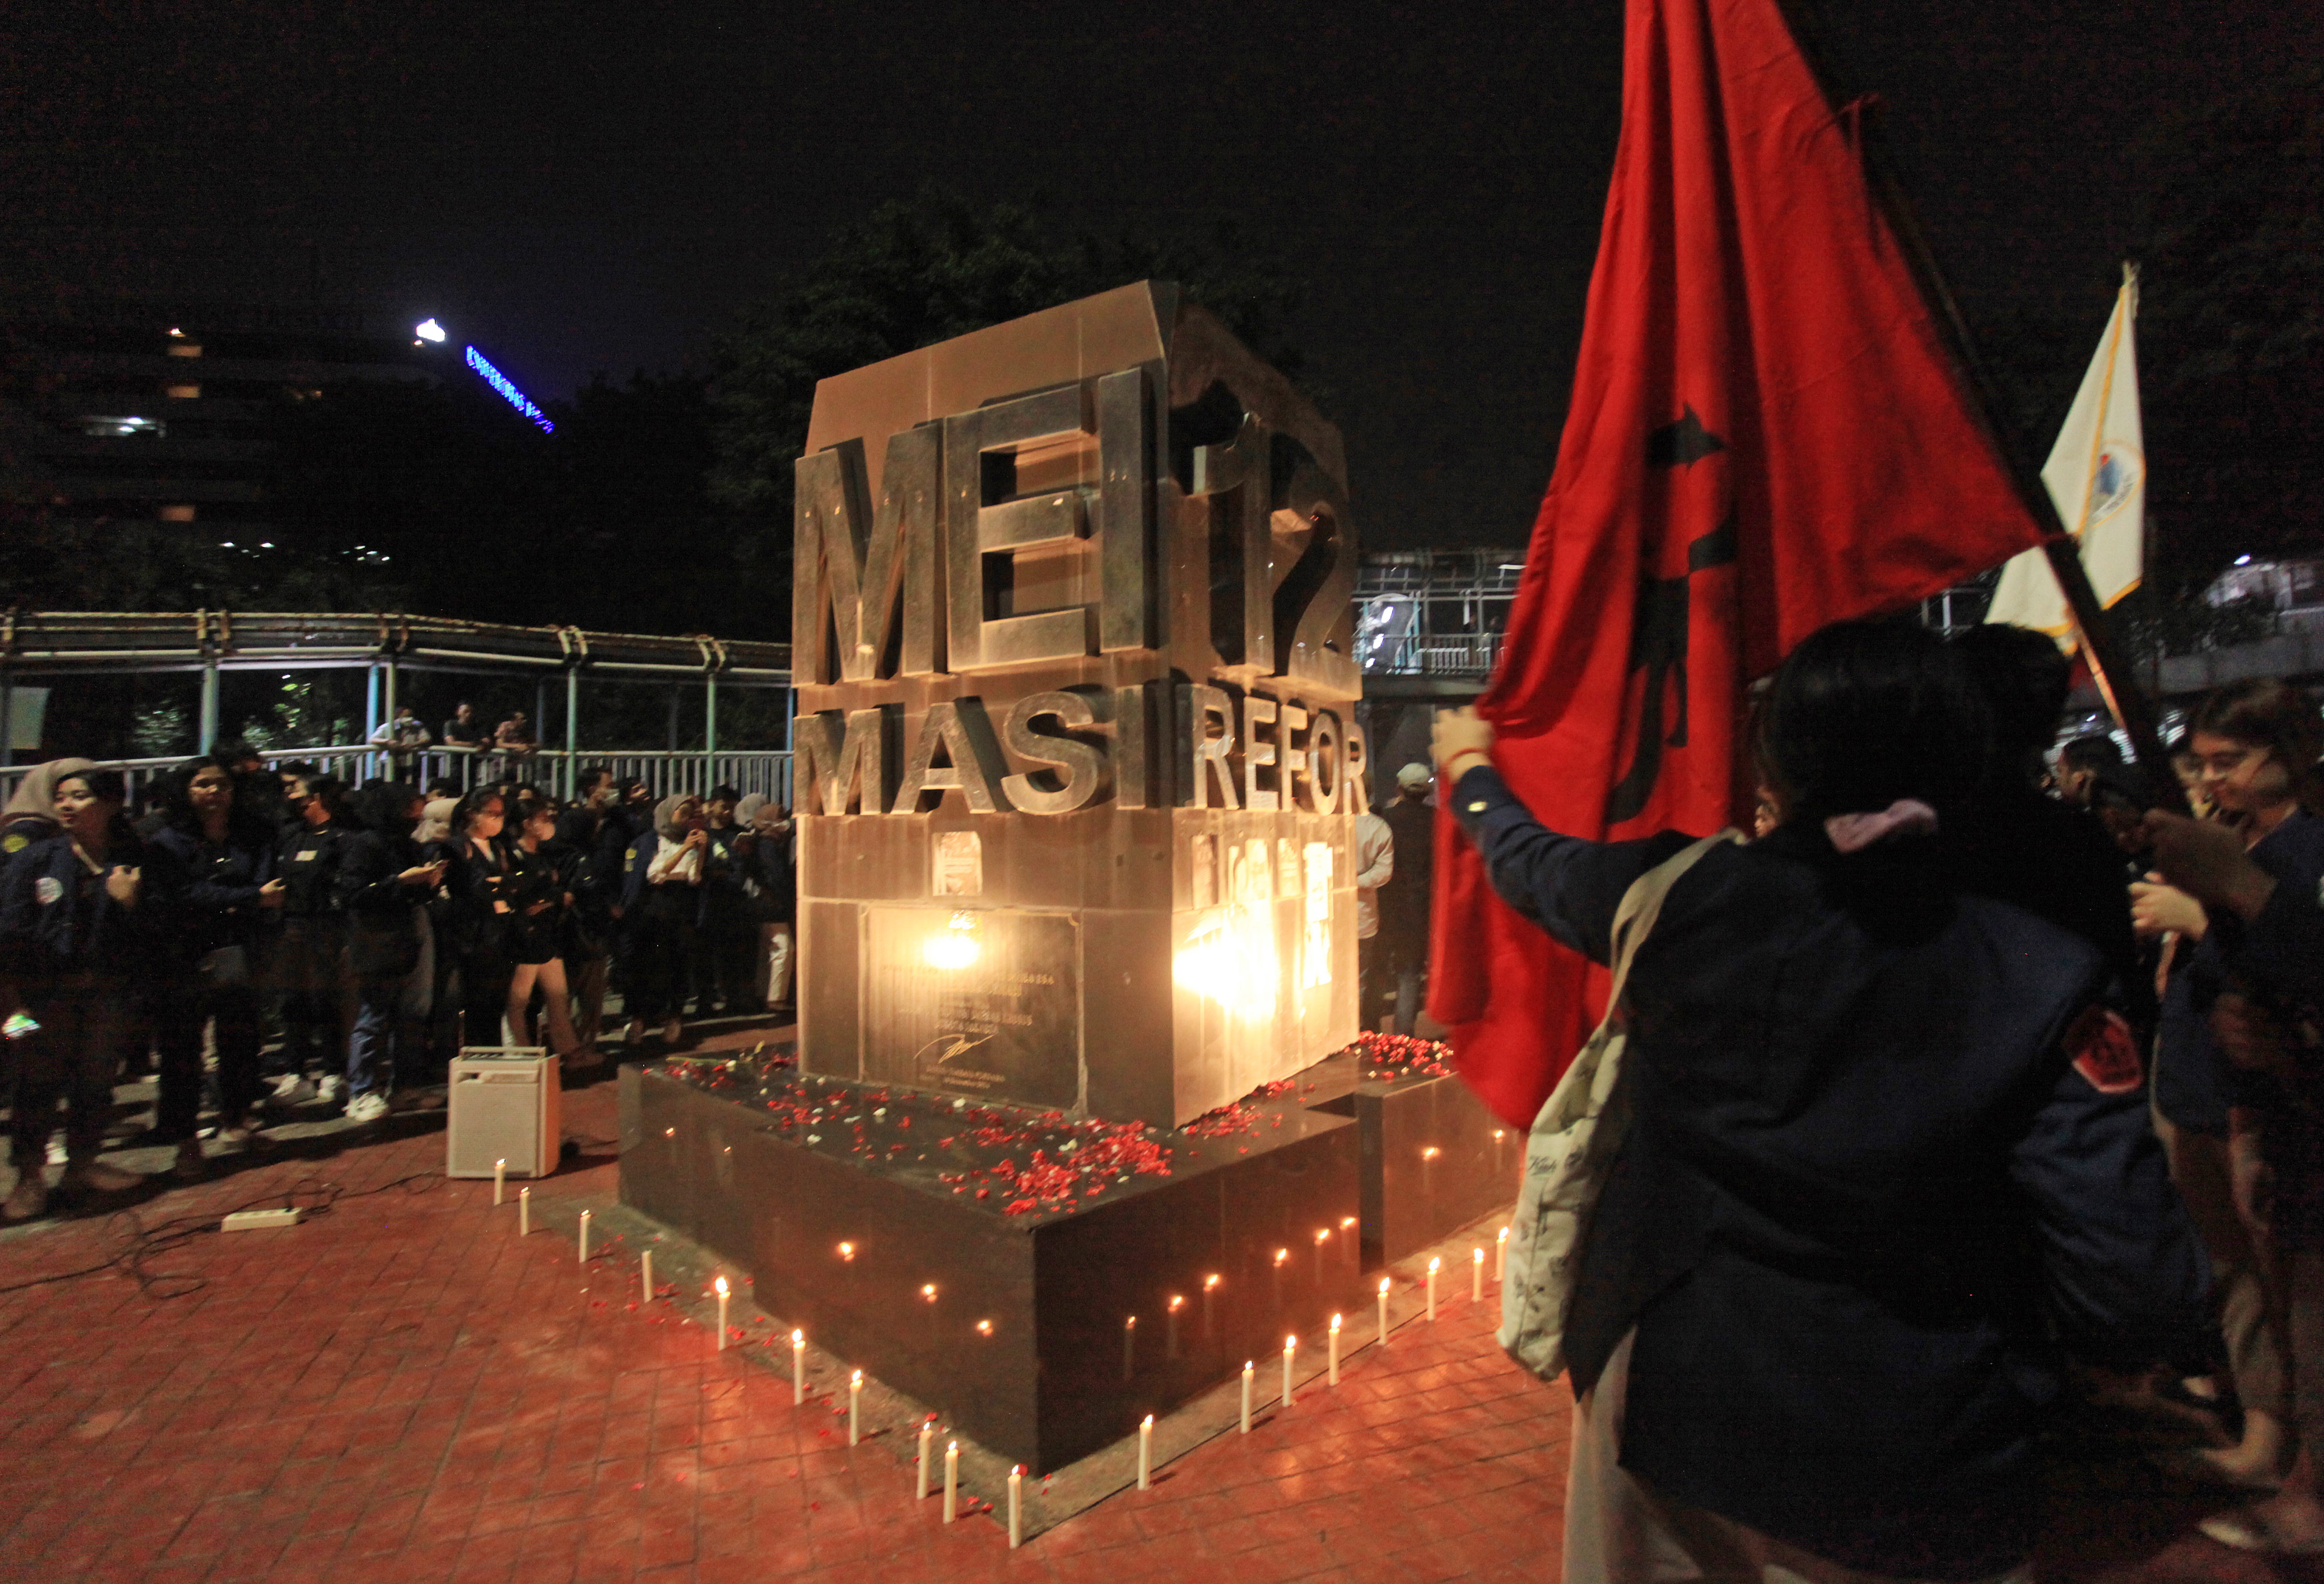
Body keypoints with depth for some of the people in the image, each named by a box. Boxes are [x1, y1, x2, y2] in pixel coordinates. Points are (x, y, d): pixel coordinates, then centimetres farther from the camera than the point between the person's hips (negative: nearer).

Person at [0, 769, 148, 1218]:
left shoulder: (132, 863, 4)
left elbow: (147, 938, 4)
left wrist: (131, 904, -14)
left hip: (107, 991, 2)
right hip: (47, 993, -2)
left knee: (96, 1080, 10)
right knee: (38, 1083, 1)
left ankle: (83, 1165, 25)